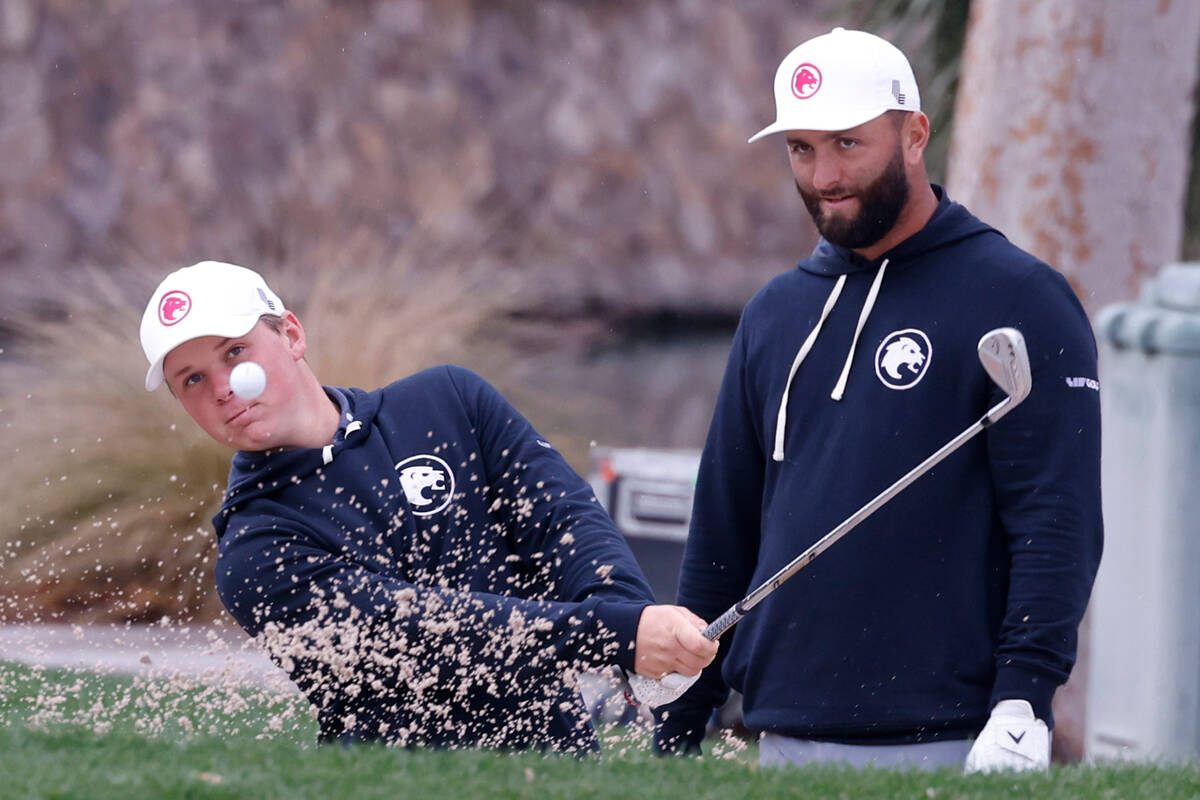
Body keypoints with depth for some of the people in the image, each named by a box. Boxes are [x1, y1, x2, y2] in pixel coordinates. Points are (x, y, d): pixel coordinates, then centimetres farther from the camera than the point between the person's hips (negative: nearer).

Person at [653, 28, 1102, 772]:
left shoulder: (1020, 298, -2)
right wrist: (677, 730, 15)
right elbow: (721, 535, 20)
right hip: (785, 744, 5)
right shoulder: (775, 313, 17)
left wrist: (1023, 701, -19)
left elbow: (1059, 520, -9)